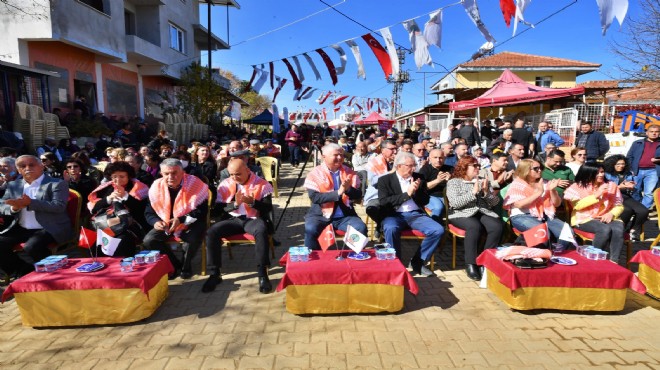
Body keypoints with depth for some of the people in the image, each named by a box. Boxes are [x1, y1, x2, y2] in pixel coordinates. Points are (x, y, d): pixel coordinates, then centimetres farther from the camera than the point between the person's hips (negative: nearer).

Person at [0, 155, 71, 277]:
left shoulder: (58, 184, -4)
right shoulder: (13, 185, 15)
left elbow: (59, 206, -16)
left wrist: (30, 203, -24)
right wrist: (14, 208, -12)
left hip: (50, 229, -7)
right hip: (21, 229, 7)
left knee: (31, 247, -31)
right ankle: (26, 272, 5)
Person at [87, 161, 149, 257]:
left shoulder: (136, 188, 8)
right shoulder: (106, 188, 20)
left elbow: (141, 210, -5)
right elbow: (93, 208, 8)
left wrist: (125, 196, -12)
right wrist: (109, 198, -6)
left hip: (130, 225, -4)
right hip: (107, 223, 4)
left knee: (123, 239, -35)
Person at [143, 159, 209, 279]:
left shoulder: (195, 184, -20)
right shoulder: (156, 187, -7)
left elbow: (201, 211, -20)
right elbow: (149, 212, 0)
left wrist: (181, 220, -31)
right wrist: (155, 222, -23)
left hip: (190, 223, -4)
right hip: (165, 224, 4)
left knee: (193, 239, -33)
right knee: (149, 240, -16)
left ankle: (186, 265, 0)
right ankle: (175, 265, 5)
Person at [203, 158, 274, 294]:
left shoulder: (262, 184, -4)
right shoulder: (225, 184, 4)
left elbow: (268, 208, -7)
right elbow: (219, 208, 2)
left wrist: (252, 202, -24)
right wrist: (235, 203, -18)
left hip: (253, 219, -3)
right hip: (234, 219, 3)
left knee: (262, 230, -38)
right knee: (211, 232, -23)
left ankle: (262, 274, -31)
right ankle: (214, 274, -10)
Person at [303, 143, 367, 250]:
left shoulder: (350, 173, 7)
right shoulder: (315, 173, -3)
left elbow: (358, 197, 4)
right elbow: (314, 197, -15)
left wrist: (348, 189, -18)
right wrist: (338, 192, -22)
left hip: (345, 215, 3)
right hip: (320, 215, -2)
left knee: (361, 228, -21)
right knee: (310, 229, -29)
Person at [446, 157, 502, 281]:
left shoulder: (484, 181, 17)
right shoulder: (454, 182, 3)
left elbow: (495, 202, 12)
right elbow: (455, 203, -12)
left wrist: (486, 192, -7)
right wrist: (473, 192, -15)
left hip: (483, 213, 5)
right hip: (461, 214, -4)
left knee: (497, 227, -26)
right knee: (475, 226, -36)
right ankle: (471, 264, -27)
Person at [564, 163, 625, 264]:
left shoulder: (611, 185, 10)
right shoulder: (577, 187, 0)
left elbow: (619, 205, 11)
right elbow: (577, 205, -14)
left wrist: (611, 214, -11)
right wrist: (596, 195, -16)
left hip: (606, 218, 4)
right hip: (585, 219, -4)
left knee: (618, 230, -29)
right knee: (605, 229, -33)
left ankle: (614, 261, -24)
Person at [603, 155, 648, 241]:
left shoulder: (629, 174, 19)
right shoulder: (607, 175, 3)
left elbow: (632, 192, 21)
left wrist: (631, 188, -3)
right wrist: (619, 187, -17)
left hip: (626, 198, 5)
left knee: (644, 211, -20)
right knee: (627, 210, -34)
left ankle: (634, 230, 2)